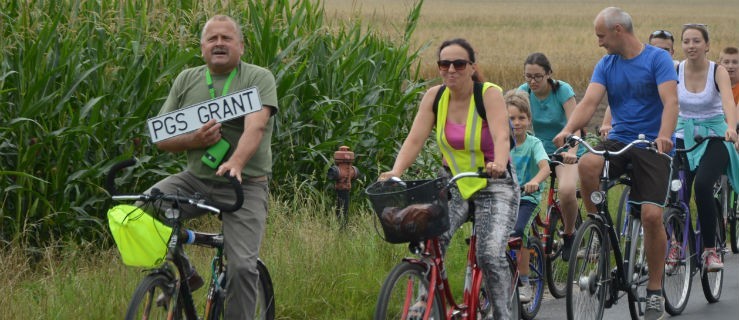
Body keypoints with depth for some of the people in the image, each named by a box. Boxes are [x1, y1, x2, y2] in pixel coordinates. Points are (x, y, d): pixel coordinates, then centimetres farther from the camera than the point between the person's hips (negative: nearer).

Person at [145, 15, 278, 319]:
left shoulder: (259, 78, -4)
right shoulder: (186, 80, 8)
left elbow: (256, 126, -21)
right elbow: (162, 139, 7)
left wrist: (236, 162, -41)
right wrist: (193, 140, -15)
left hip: (244, 186, -3)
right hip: (195, 180, 3)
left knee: (242, 266, -15)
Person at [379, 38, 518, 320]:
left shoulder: (490, 94, -14)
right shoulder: (434, 97, -3)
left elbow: (501, 137, -29)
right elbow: (415, 139, -11)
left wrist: (499, 164, -50)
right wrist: (395, 172, -28)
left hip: (493, 186, -4)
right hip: (452, 183, 4)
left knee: (490, 255, -19)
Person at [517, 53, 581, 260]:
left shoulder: (562, 90, -18)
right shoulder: (524, 91, -7)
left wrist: (572, 151, -46)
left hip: (564, 152, -3)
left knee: (566, 190, -32)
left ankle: (569, 236, -5)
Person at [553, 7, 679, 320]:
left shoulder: (658, 59, -7)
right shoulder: (606, 65, 7)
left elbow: (670, 100, -19)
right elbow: (590, 101, -6)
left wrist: (664, 135, -37)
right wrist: (568, 130, -25)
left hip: (652, 145, -4)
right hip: (618, 141, 4)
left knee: (652, 215, -16)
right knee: (587, 164, -30)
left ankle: (655, 292, 0)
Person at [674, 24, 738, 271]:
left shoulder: (717, 72, -9)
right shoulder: (675, 72, -3)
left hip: (714, 137, -2)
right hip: (684, 137, 2)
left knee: (703, 185, -27)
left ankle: (710, 249, -14)